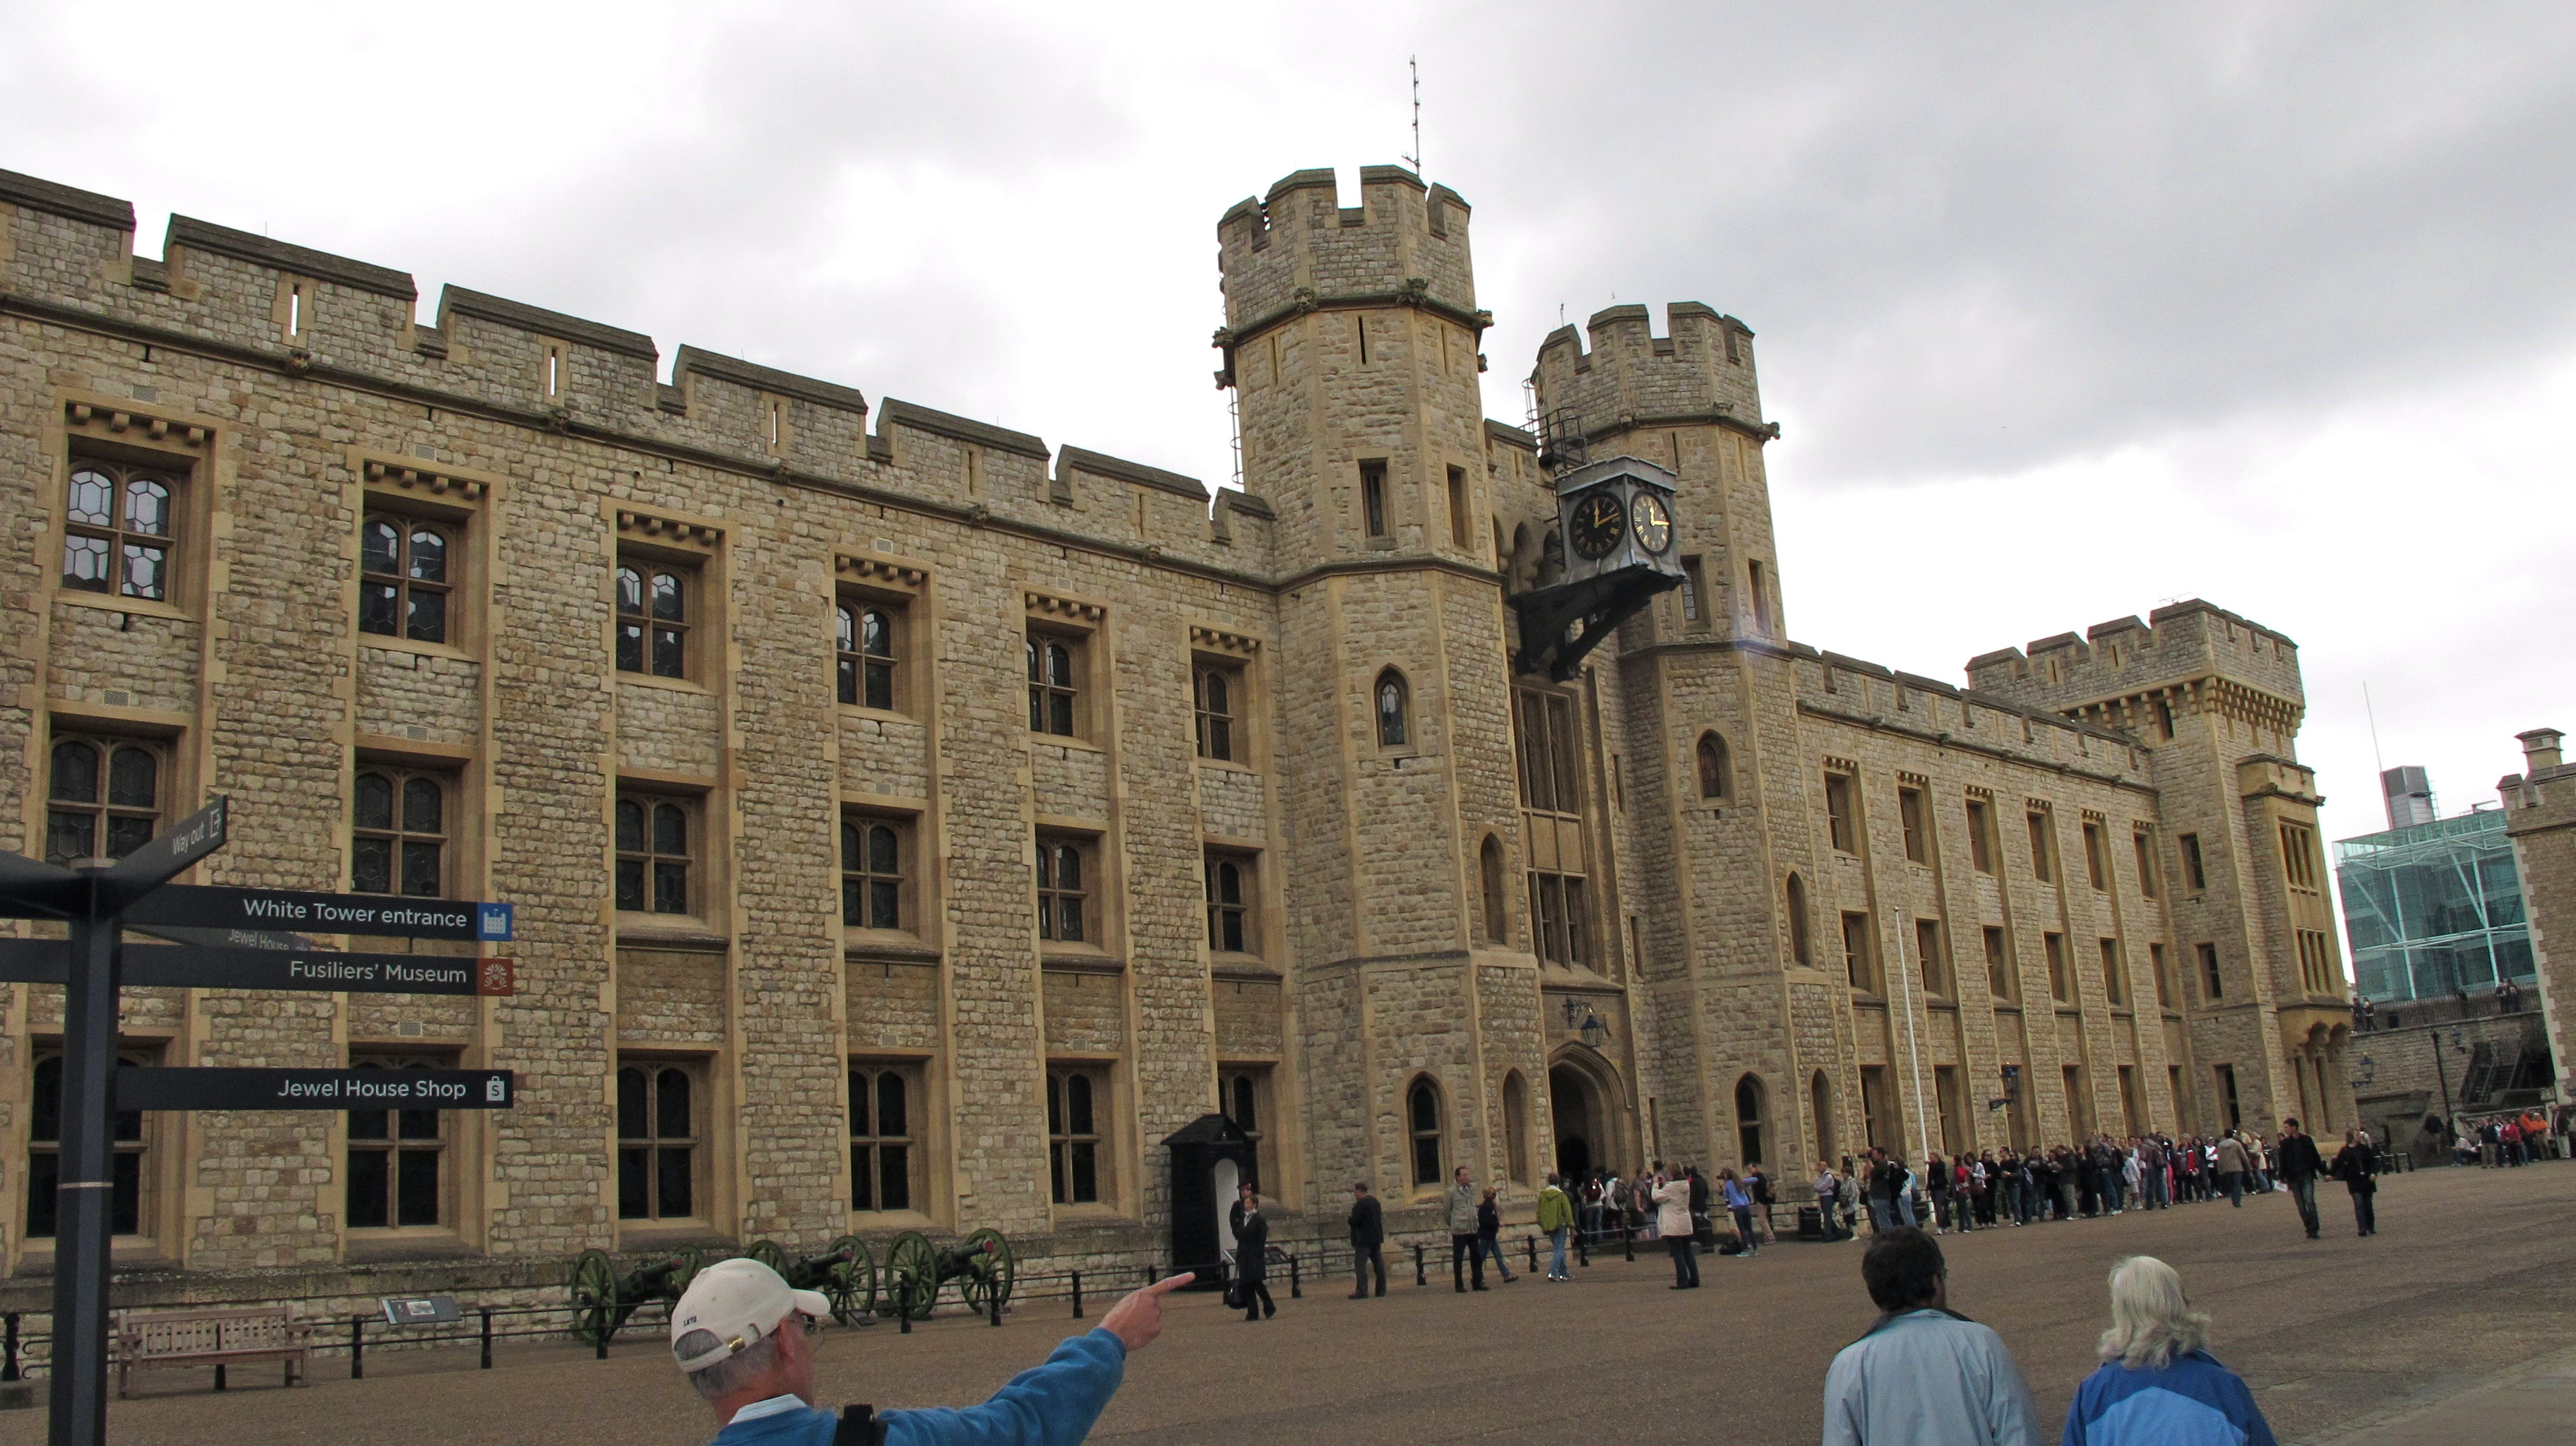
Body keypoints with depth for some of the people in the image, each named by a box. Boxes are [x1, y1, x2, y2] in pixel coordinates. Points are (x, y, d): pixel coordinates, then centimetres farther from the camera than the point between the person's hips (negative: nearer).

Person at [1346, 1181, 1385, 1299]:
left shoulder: (1360, 1204, -16)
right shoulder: (1375, 1201, 12)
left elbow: (1355, 1221, -19)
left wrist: (1349, 1219, 0)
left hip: (1364, 1239, -9)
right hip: (1376, 1238, 9)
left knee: (1360, 1266, -6)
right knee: (1379, 1264, 10)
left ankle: (1362, 1291, -11)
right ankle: (1381, 1290, 12)